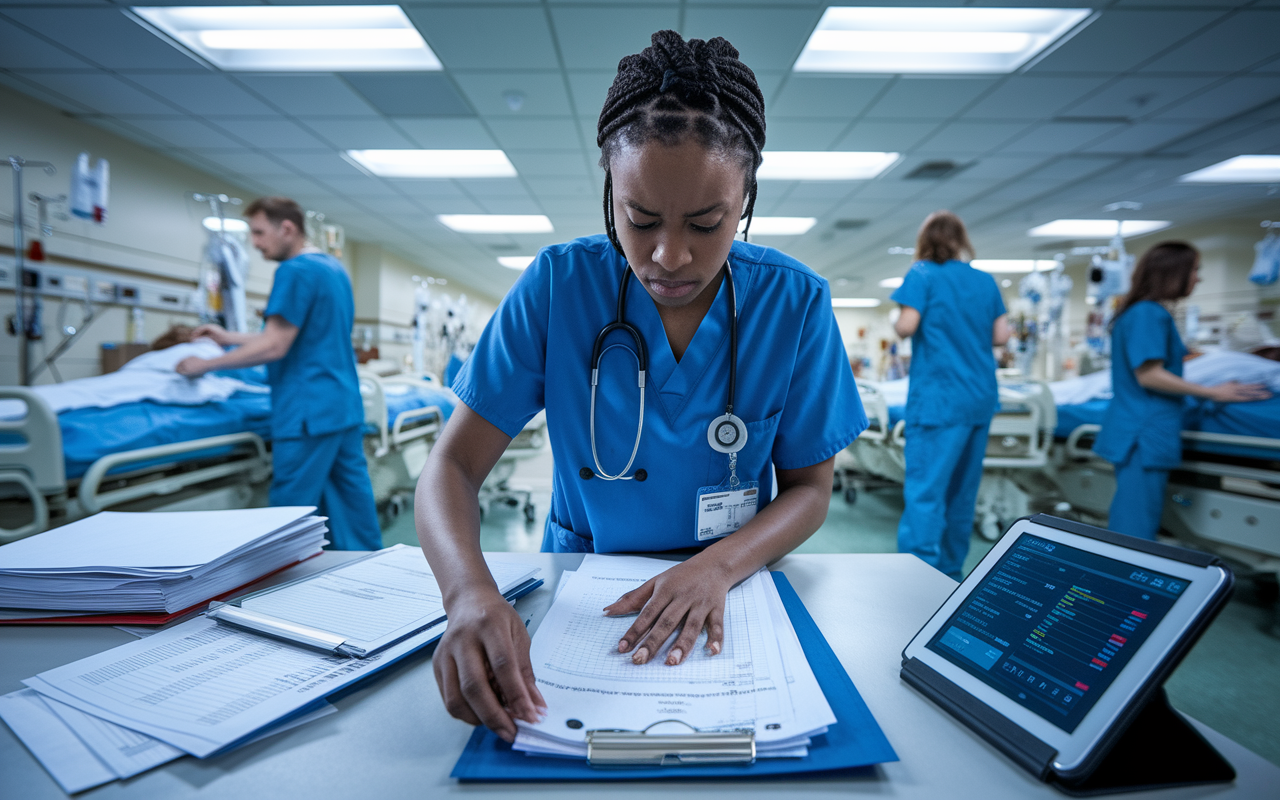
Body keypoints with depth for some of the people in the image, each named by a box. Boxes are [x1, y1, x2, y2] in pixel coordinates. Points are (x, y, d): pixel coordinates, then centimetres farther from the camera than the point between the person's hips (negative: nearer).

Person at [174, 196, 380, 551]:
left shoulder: (295, 271, -12)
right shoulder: (335, 268, 16)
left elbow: (275, 346, -15)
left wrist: (206, 365, -4)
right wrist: (230, 338, 23)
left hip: (310, 411, -9)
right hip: (346, 405, 9)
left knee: (291, 508, -1)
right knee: (352, 494, 12)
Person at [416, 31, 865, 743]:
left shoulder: (796, 302, -9)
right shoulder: (558, 284, -11)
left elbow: (810, 487, -3)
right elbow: (453, 467, -12)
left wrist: (719, 566, -22)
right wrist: (471, 592, -33)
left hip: (730, 586, 2)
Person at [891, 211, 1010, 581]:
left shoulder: (922, 275, -3)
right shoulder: (986, 281, 12)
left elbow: (906, 326, -15)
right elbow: (1001, 335, 9)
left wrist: (897, 324, 7)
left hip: (939, 397, -6)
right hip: (981, 397, 7)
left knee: (924, 490, -9)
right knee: (963, 489, 14)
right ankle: (951, 571, 25)